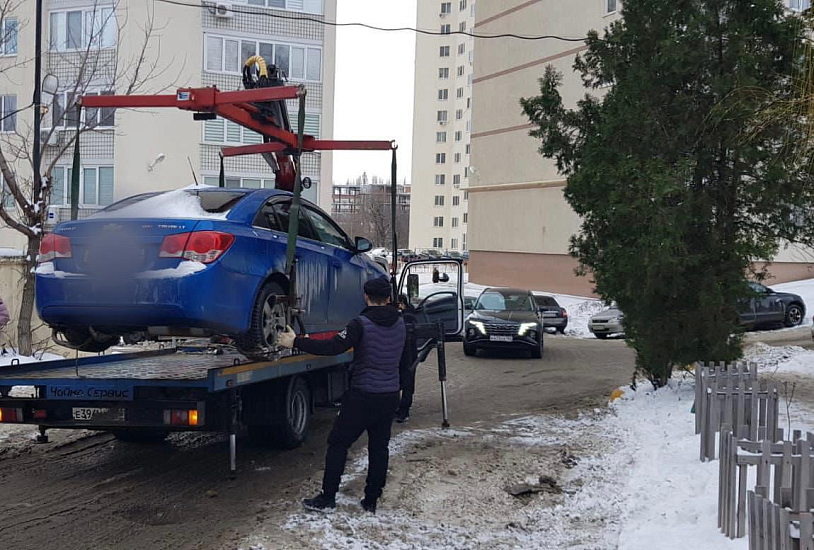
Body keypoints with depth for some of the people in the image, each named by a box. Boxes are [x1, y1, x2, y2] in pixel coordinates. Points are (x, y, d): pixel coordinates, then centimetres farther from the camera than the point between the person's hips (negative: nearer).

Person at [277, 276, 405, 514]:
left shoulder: (362, 324, -15)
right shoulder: (400, 324, 5)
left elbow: (333, 347, -22)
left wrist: (296, 342, -16)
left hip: (363, 396, -6)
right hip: (390, 395, 6)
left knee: (338, 444, 5)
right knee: (379, 448, 13)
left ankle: (327, 498, 7)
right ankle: (371, 501, 16)